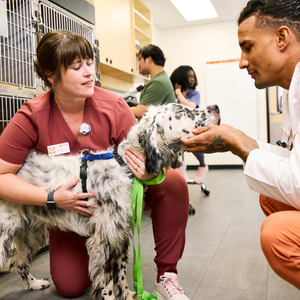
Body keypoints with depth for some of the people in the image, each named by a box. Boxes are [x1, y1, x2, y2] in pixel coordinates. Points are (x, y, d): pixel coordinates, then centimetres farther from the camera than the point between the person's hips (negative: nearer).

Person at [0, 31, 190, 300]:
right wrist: (52, 198, -28)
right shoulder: (31, 118, -19)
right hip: (70, 209, 0)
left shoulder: (114, 106, -18)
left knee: (173, 183, -24)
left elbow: (143, 154, -13)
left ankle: (167, 272, -9)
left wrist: (150, 173, -38)